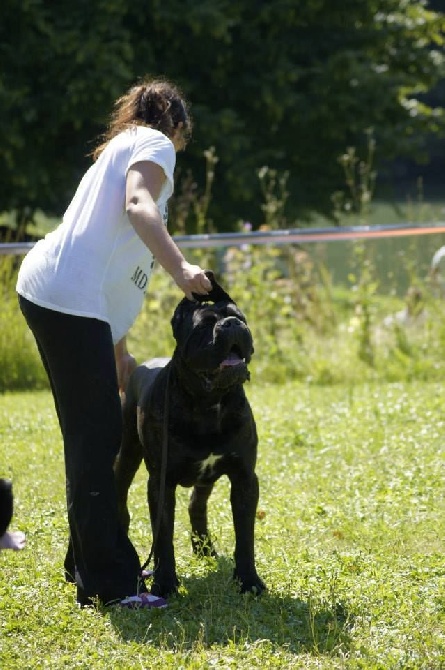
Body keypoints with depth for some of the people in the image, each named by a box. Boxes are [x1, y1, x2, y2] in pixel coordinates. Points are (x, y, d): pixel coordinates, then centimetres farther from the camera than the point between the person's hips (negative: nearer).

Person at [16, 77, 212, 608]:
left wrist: (119, 354, 34)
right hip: (70, 298, -10)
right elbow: (139, 207, -20)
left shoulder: (121, 148, 30)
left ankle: (88, 563, 25)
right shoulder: (155, 145, 3)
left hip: (51, 293, 10)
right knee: (97, 437, -10)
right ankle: (107, 583, -12)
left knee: (93, 436, 16)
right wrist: (181, 270, -32)